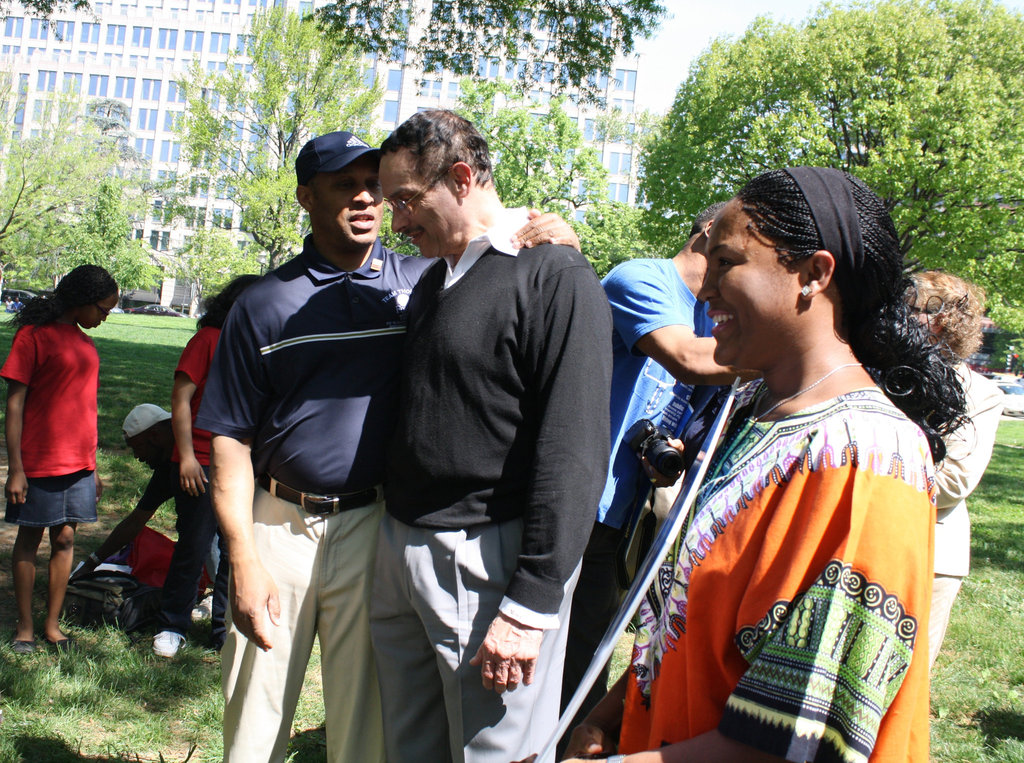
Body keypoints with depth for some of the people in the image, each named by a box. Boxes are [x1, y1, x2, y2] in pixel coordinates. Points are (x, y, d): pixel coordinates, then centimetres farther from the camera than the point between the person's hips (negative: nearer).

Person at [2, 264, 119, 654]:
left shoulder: (86, 344, 13)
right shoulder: (34, 336, -8)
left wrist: (92, 466, 17)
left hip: (78, 463, 6)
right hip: (38, 462, -6)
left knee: (65, 538, 7)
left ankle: (52, 624, 16)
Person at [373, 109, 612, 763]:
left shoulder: (556, 278, -12)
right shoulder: (435, 279, 14)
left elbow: (574, 456, -18)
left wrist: (530, 606, -20)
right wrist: (394, 534, 15)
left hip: (488, 560, -8)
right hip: (399, 552, 8)